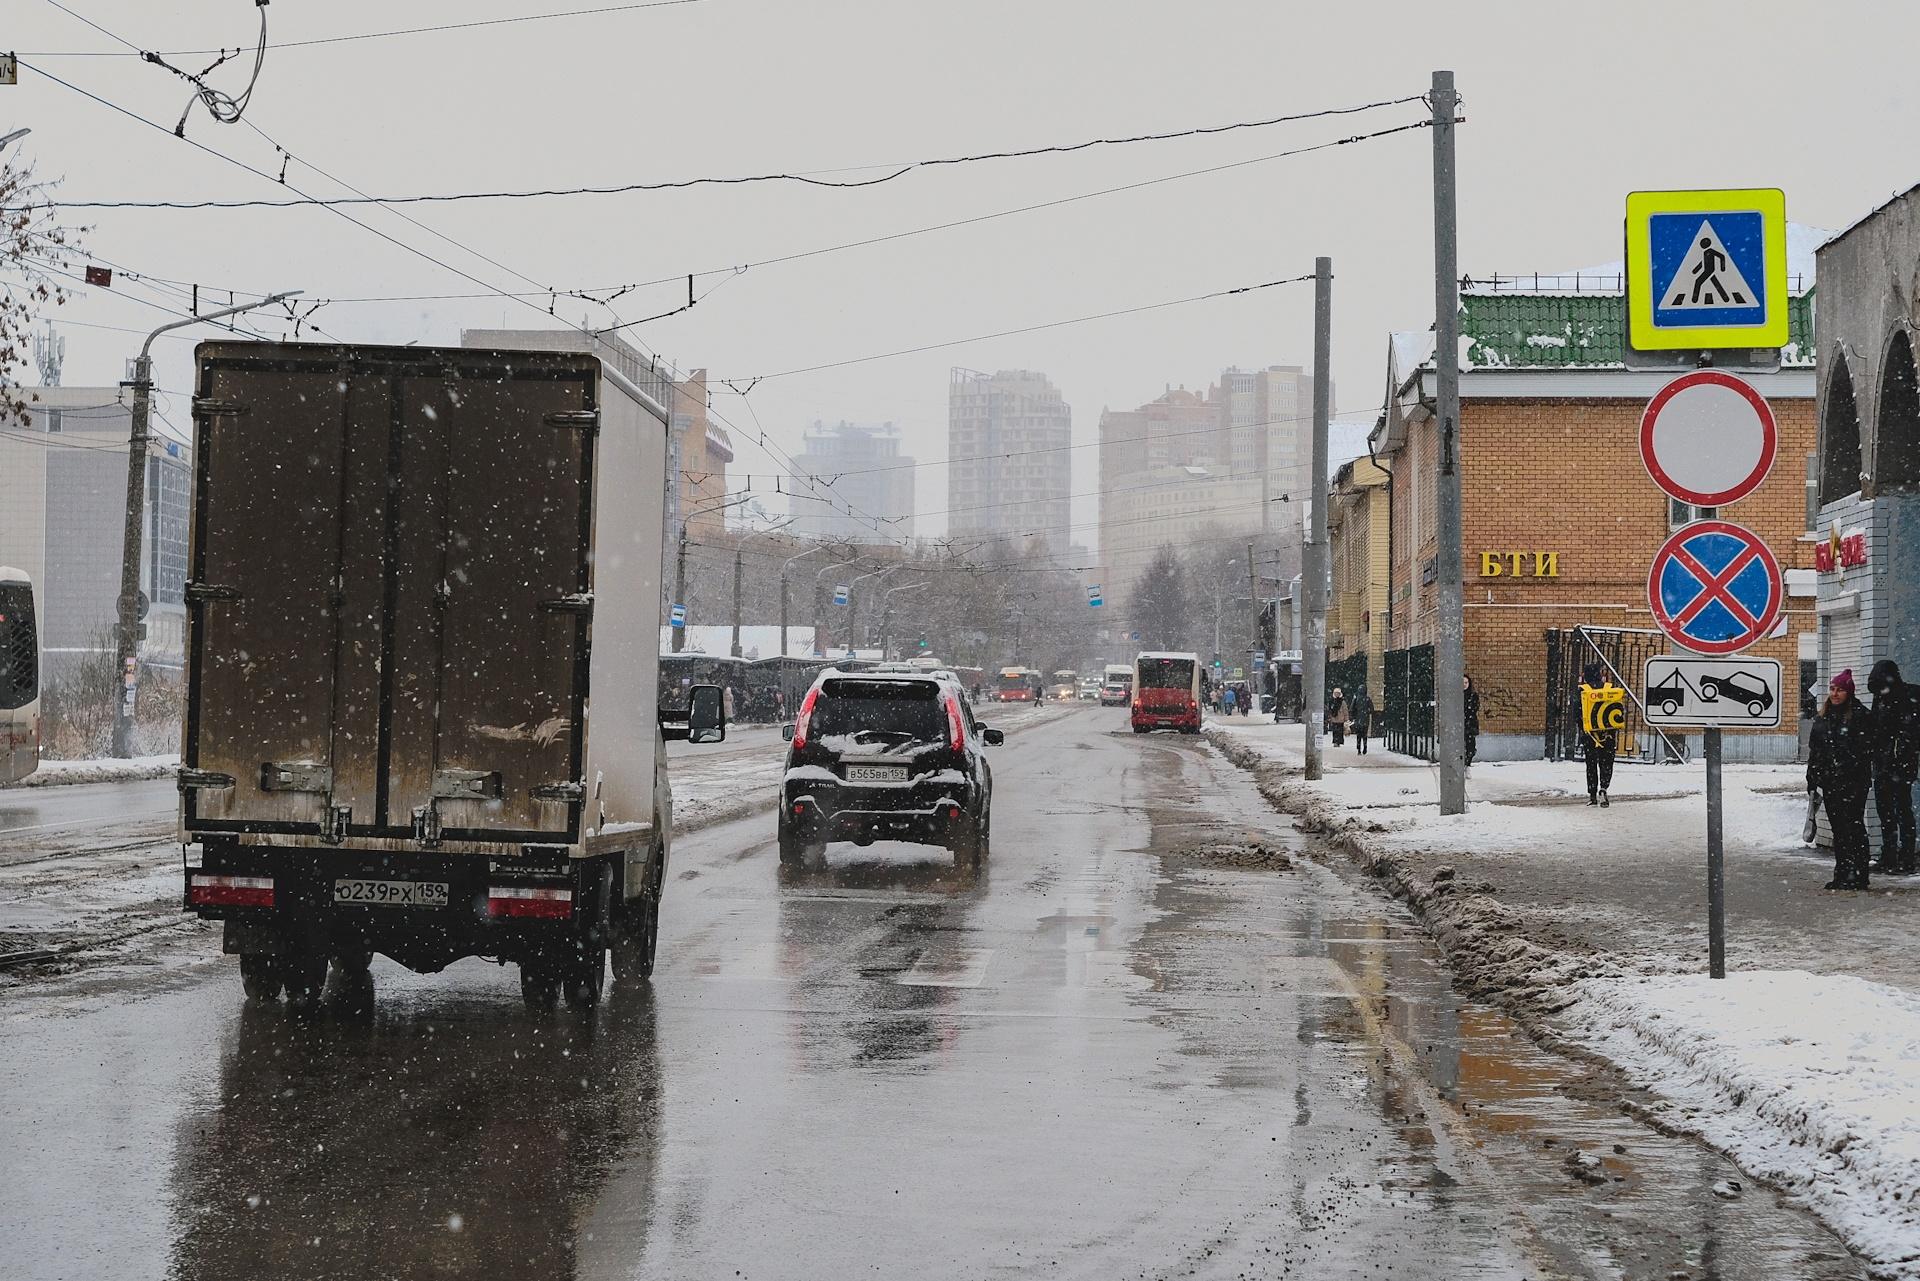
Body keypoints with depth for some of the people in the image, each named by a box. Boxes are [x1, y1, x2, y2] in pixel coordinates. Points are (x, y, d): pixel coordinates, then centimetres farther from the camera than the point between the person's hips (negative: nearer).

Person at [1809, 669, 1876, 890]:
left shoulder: (1860, 716, -5)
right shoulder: (1822, 718, 14)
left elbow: (1866, 750, -10)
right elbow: (1814, 750, 18)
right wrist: (1812, 781, 14)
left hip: (1853, 782, -6)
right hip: (1829, 782, 6)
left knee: (1853, 827, -6)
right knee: (1838, 829, 10)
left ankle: (1858, 875, -3)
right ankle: (1841, 874, 15)